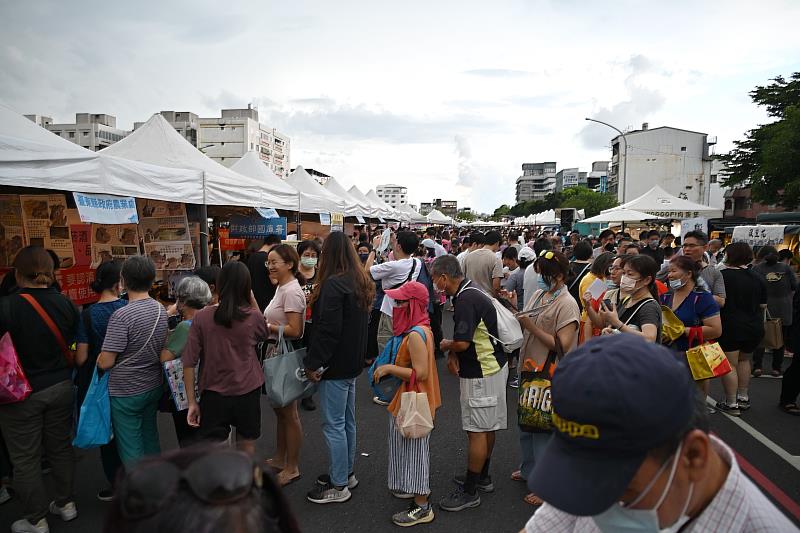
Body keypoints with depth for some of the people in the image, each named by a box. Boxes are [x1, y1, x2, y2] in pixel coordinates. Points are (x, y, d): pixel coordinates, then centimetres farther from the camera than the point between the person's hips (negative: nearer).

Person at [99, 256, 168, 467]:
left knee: (131, 451, 6)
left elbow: (105, 362, -19)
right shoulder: (161, 309, 0)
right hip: (154, 386, 7)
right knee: (151, 441, 21)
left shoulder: (121, 316, -22)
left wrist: (100, 358, 1)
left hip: (126, 392, -7)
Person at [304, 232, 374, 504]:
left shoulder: (333, 284, -20)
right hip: (353, 360, 9)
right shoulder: (360, 282, 9)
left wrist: (313, 363, -16)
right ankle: (346, 473, 33)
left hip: (335, 364, -9)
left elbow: (327, 329, -23)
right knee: (347, 421, 19)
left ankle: (338, 485, 12)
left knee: (334, 425, 1)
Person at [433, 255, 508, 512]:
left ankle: (470, 492, 9)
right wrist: (452, 353, -2)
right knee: (486, 428, 19)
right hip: (490, 366, 10)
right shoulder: (469, 293, 9)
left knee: (477, 431, -1)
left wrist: (446, 346, -6)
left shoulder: (466, 300, -24)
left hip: (482, 373, -10)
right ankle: (482, 477, 33)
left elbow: (462, 343, -27)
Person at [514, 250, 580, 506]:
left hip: (550, 377, -8)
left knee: (544, 430, 2)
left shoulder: (566, 304, -18)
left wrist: (531, 326, -22)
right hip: (530, 369, 8)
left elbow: (561, 345, -23)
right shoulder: (538, 295, 6)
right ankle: (529, 470, 42)